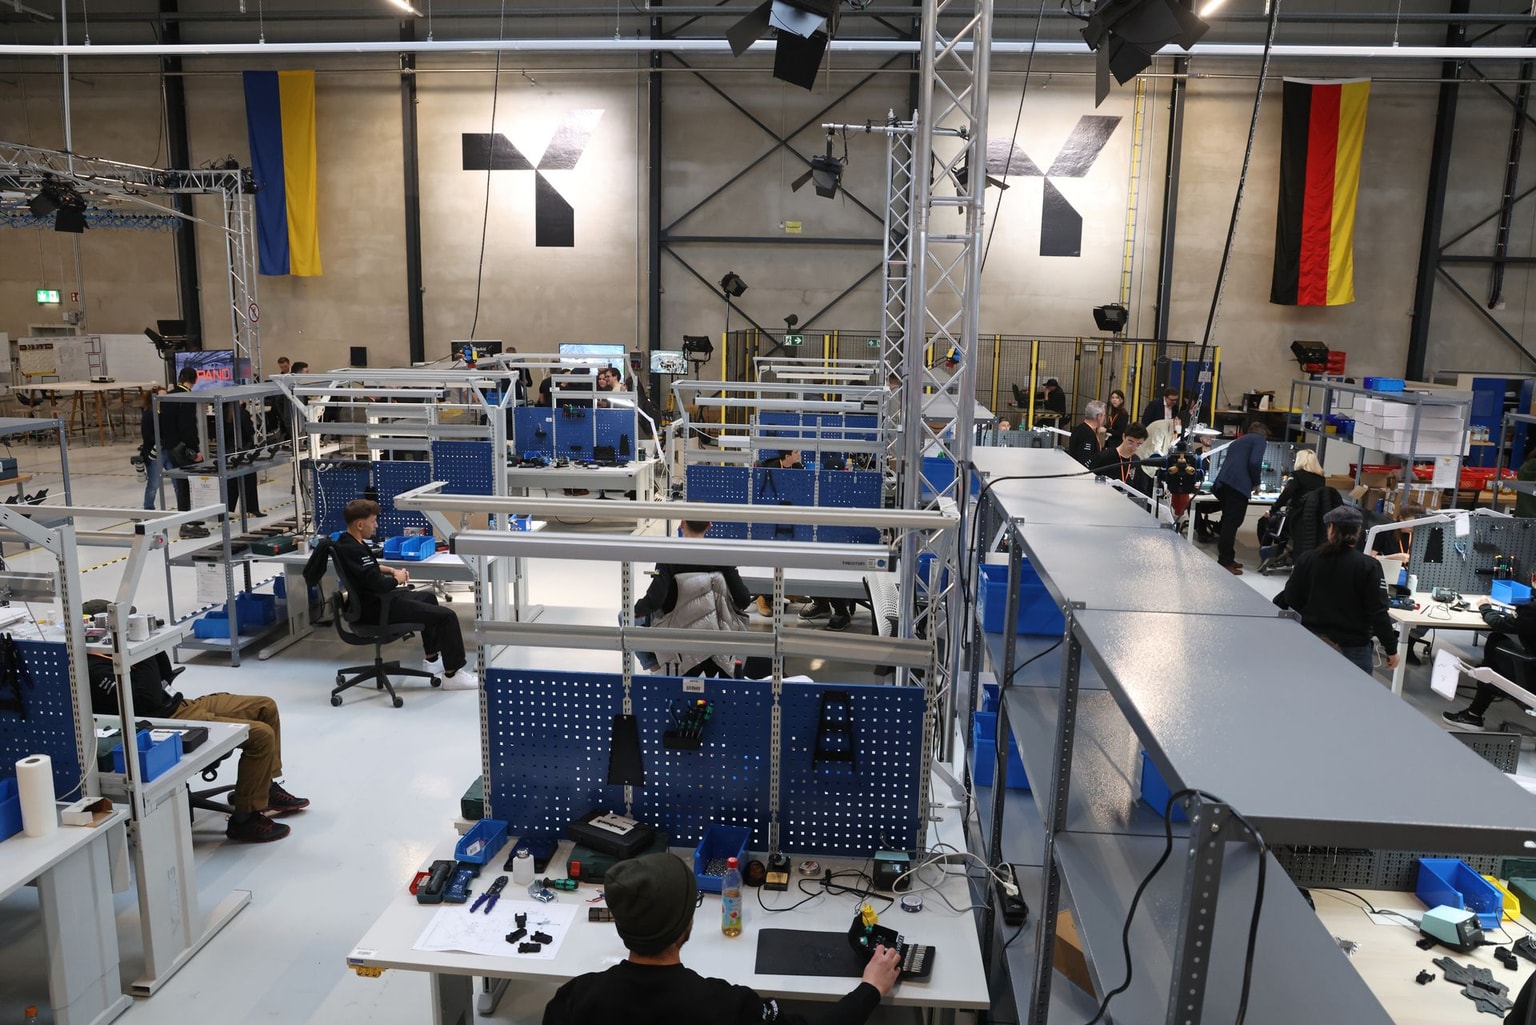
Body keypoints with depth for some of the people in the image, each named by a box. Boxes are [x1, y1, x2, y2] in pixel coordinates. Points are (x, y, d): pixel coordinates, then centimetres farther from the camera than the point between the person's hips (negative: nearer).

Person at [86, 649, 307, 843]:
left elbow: (163, 675, 17)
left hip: (182, 705, 10)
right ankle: (244, 819, -6)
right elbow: (147, 701, -27)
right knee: (261, 735, -19)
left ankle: (265, 789, 18)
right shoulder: (92, 667, -18)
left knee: (266, 707, 8)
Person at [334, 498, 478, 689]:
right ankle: (452, 674, -3)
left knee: (428, 597, 32)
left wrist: (391, 570, 10)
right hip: (378, 608, -11)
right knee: (446, 616, -12)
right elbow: (377, 583, -31)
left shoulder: (348, 543, 7)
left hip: (376, 600, 11)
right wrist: (398, 578, -10)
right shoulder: (353, 550, -25)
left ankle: (431, 659, 38)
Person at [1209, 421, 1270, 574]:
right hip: (1238, 484, -8)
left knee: (1228, 523, 14)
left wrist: (1251, 481, 38)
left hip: (1223, 482, 8)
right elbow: (1254, 462, -7)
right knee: (1231, 524, -7)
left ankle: (1227, 559, 19)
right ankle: (1225, 562, -6)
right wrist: (1256, 483, 6)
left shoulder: (1238, 441, 32)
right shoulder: (1260, 439, 9)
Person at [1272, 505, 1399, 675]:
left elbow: (1291, 601, 3)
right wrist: (1391, 648, -3)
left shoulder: (1307, 560, -3)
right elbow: (1377, 612, -12)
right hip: (1352, 647, -3)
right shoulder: (1368, 566, -11)